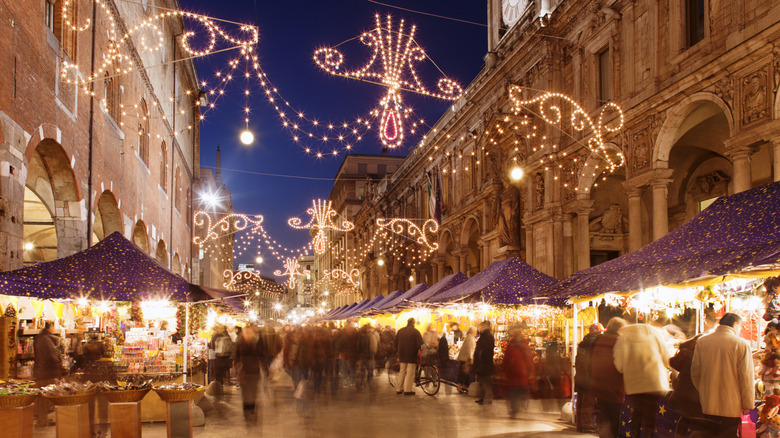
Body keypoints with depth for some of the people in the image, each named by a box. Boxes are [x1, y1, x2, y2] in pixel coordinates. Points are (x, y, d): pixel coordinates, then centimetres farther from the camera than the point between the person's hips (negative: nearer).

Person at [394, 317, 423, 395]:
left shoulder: (400, 331, 8)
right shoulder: (416, 332, -9)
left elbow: (396, 343, 14)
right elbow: (420, 344, -12)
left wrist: (397, 352, 20)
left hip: (402, 355, 5)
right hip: (411, 356, -5)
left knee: (402, 372, 14)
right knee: (410, 372, -2)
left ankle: (399, 389, 16)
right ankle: (407, 390, -4)